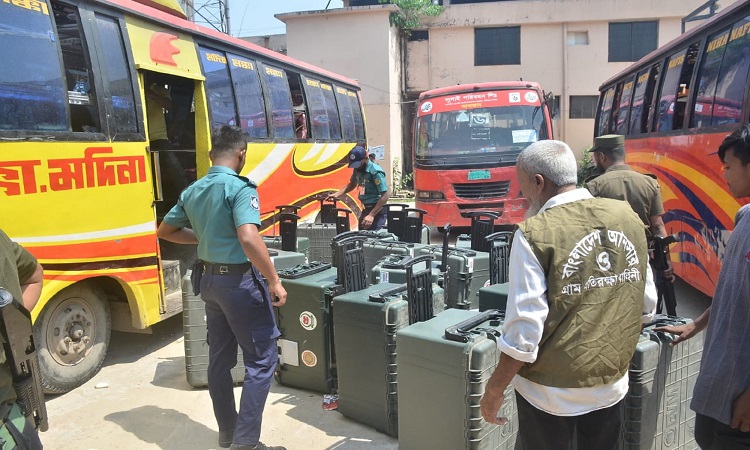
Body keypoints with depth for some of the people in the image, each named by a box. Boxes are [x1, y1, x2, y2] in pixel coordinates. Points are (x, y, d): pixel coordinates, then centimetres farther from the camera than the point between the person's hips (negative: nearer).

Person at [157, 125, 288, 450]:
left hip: (210, 279, 8)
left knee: (219, 358, 16)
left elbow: (165, 231, 19)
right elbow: (249, 238, -30)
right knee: (261, 359, 1)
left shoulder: (192, 191, 7)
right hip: (240, 280, -8)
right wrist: (275, 281, -23)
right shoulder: (239, 188, -17)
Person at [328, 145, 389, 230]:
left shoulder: (376, 172, -20)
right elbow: (352, 184, 23)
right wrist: (337, 194, 9)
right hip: (366, 209, 9)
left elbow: (384, 196, -23)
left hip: (377, 210, -9)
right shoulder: (358, 169, 4)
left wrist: (371, 215, -28)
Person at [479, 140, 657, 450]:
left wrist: (494, 389, -8)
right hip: (613, 383, 5)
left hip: (552, 393, -4)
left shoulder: (535, 233, -20)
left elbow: (524, 330, -21)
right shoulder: (627, 217, -4)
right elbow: (647, 304, 4)